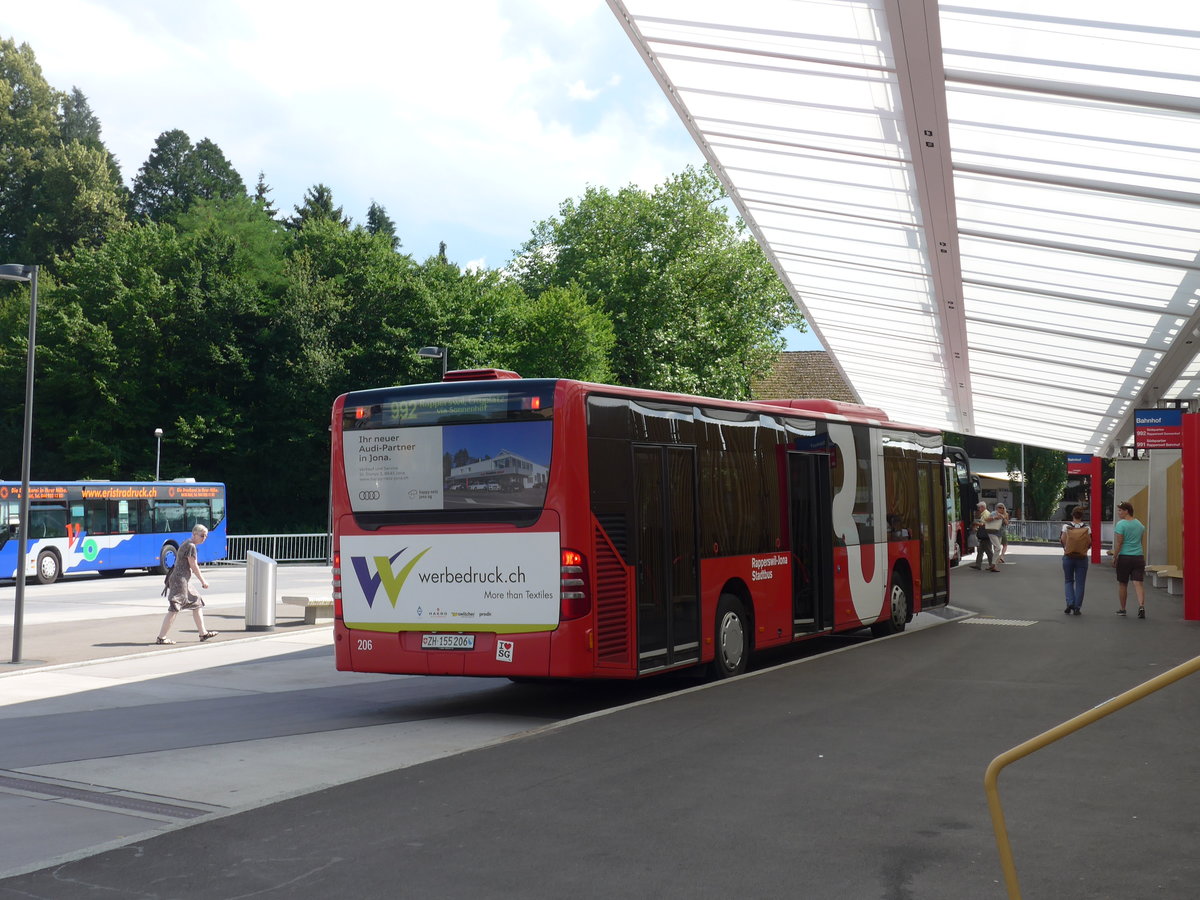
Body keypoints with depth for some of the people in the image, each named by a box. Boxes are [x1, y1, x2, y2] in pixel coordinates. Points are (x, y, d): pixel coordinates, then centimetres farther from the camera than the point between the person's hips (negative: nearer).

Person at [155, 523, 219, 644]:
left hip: (182, 581, 11)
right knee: (174, 609, -11)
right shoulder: (191, 546, -14)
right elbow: (194, 566, -13)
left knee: (197, 603, 16)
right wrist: (203, 581, -5)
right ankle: (161, 637, -11)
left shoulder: (187, 544, 17)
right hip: (179, 580, -11)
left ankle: (203, 633, 21)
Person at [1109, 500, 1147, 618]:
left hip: (1124, 557, -4)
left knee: (1122, 584, 10)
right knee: (1138, 583, -3)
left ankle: (1122, 609, 19)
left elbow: (1119, 543, -14)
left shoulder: (1121, 524, -10)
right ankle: (1141, 606, -23)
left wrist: (1114, 557, -6)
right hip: (1138, 557, 4)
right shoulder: (1139, 524, 11)